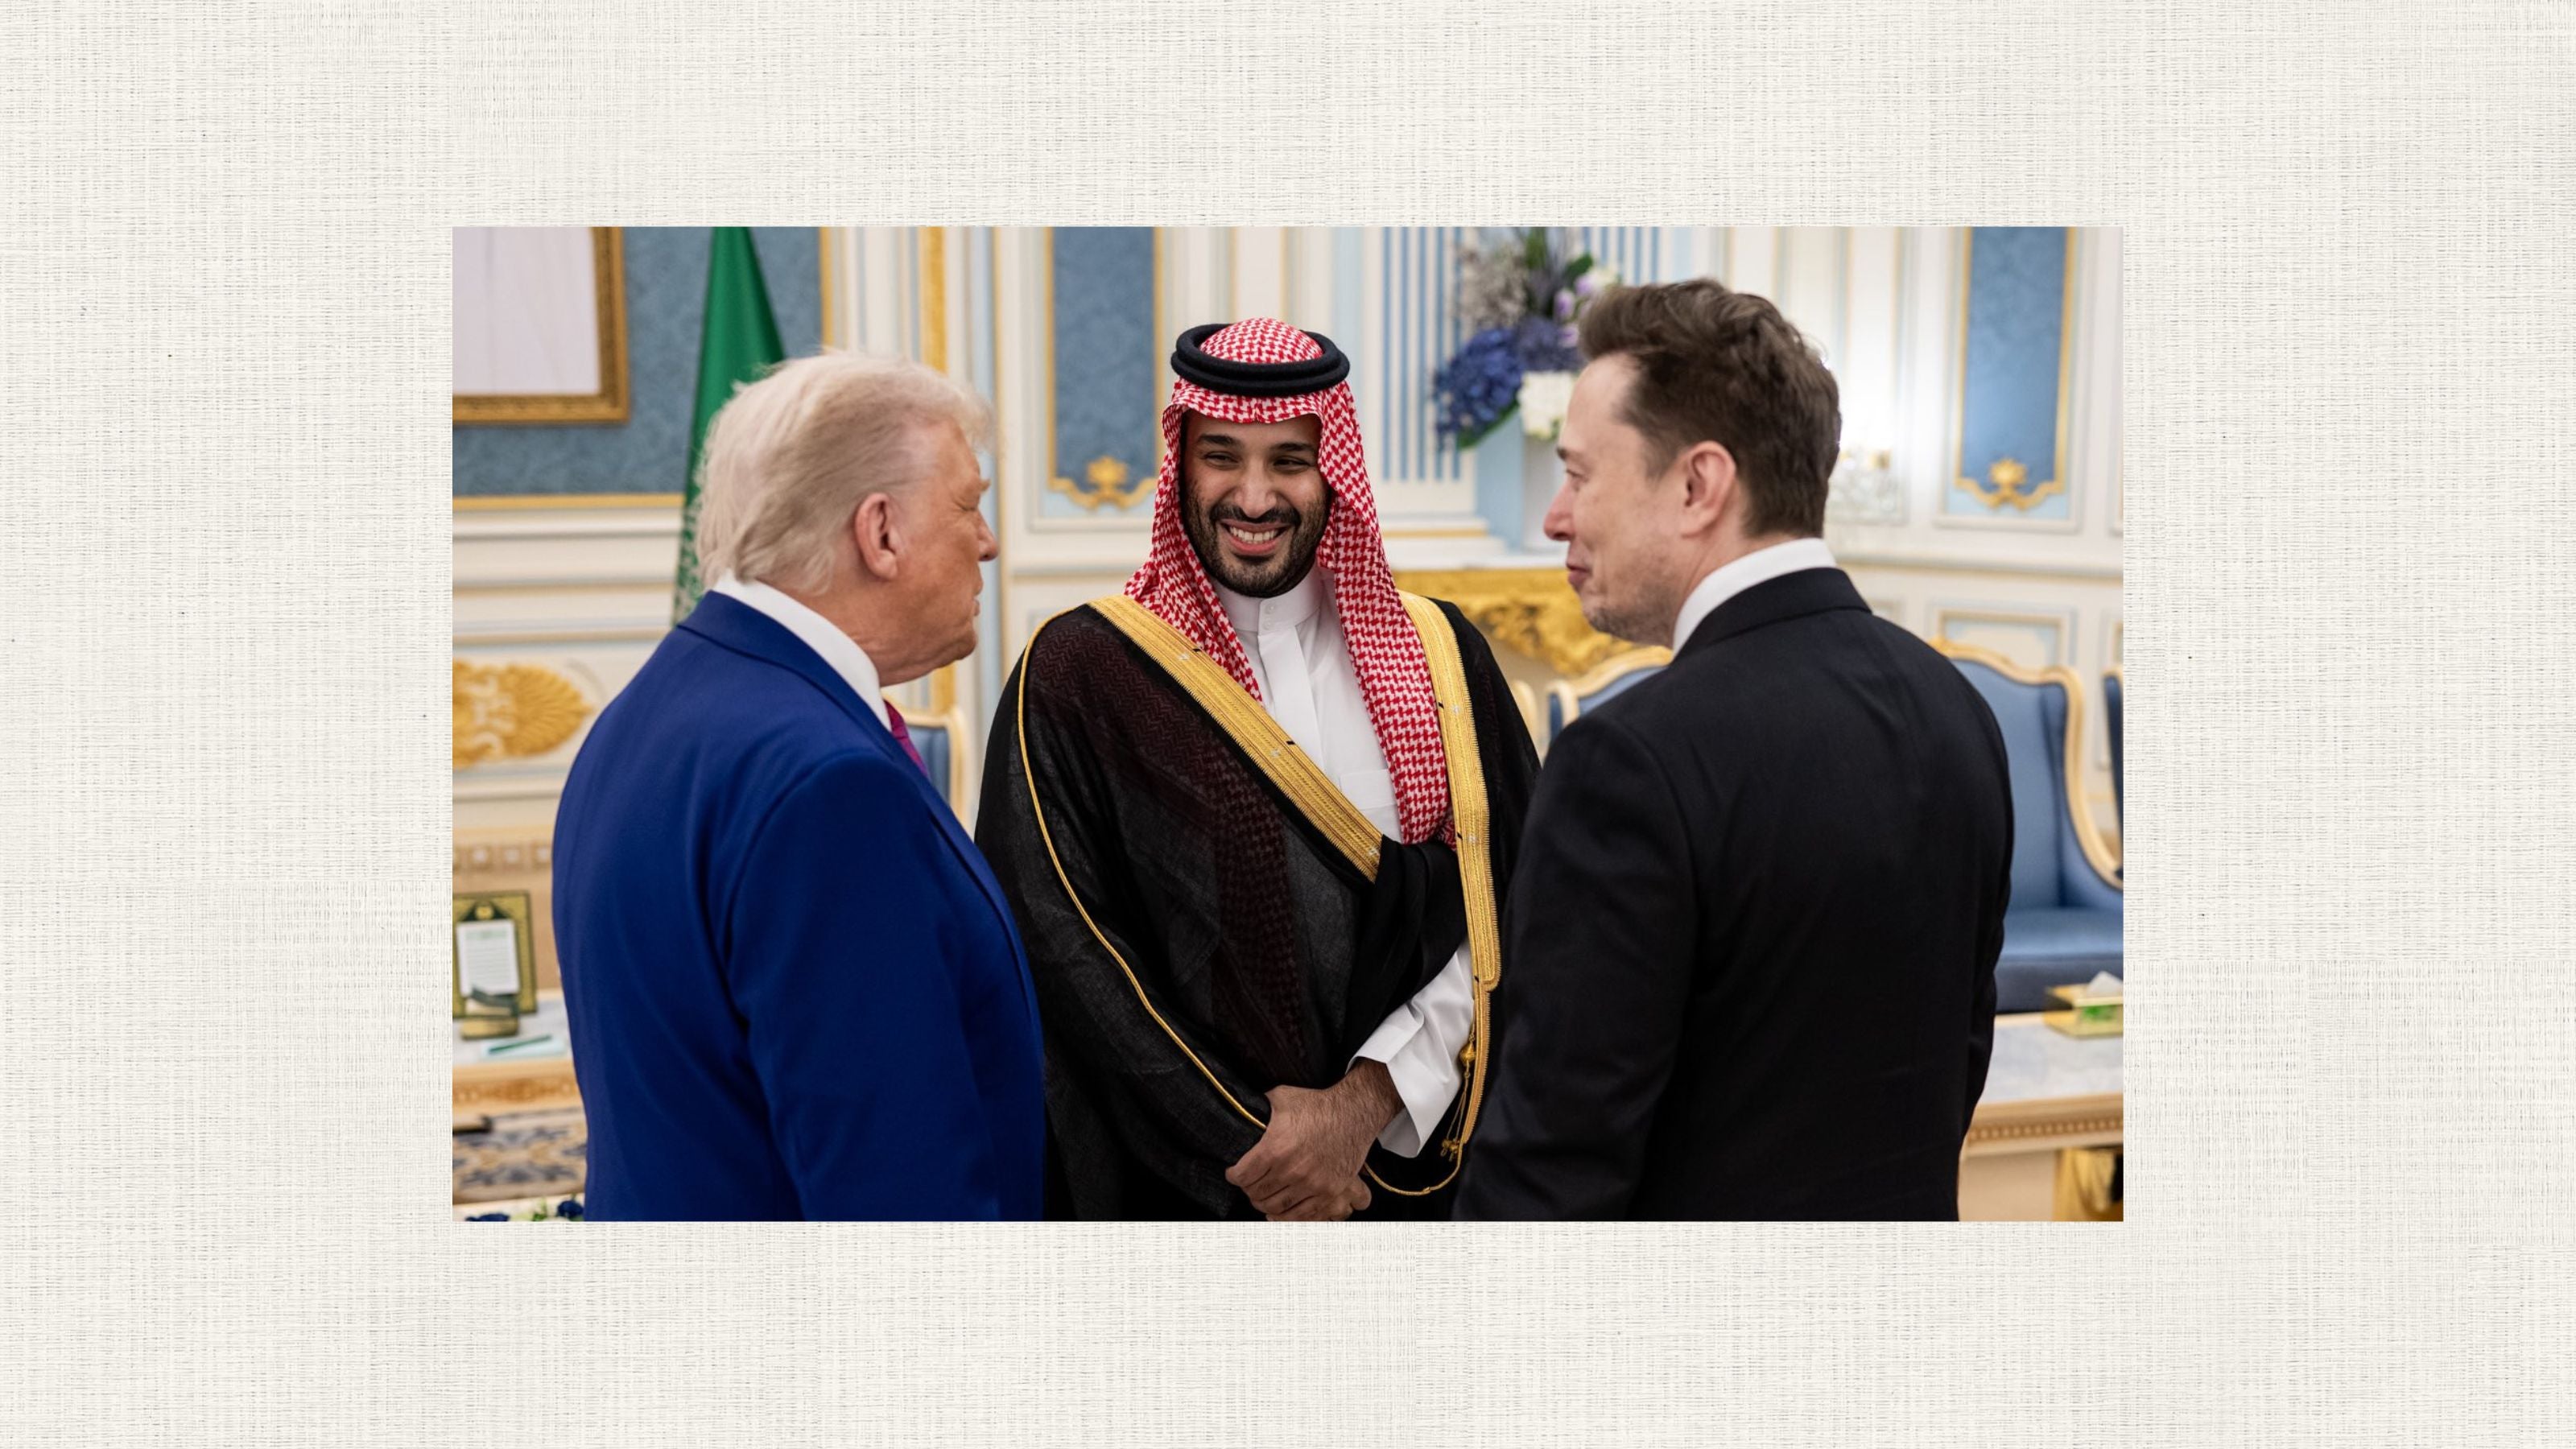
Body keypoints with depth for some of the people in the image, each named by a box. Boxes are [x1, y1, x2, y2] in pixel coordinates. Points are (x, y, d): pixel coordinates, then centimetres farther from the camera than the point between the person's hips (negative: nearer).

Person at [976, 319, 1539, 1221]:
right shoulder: (1076, 679, -7)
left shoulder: (1438, 657, 1)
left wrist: (1367, 1101, -16)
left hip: (1410, 1170, 3)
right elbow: (1068, 957, -12)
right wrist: (1245, 1151, -15)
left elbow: (1498, 911, -4)